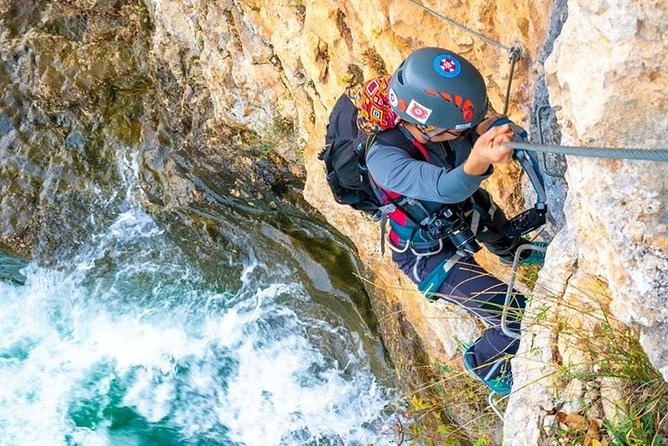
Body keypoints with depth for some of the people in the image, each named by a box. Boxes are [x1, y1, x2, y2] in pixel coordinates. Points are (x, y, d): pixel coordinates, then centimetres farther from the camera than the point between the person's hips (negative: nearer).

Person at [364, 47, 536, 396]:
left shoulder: (448, 121, -25)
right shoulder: (384, 159, -42)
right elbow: (446, 187, -54)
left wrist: (498, 132, -49)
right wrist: (478, 162, -74)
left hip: (465, 210, 6)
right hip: (431, 254, -6)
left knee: (506, 241, 36)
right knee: (519, 319, -7)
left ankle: (517, 253, 74)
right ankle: (482, 361, 25)